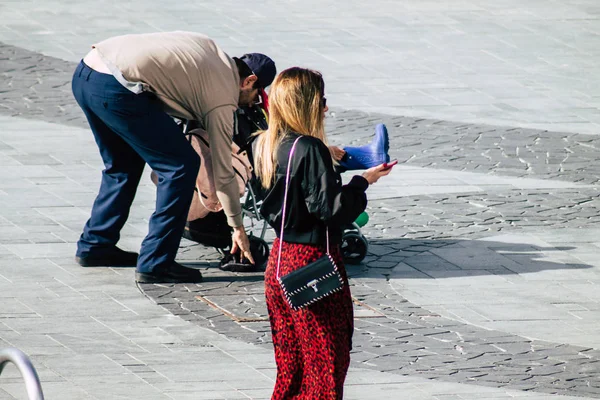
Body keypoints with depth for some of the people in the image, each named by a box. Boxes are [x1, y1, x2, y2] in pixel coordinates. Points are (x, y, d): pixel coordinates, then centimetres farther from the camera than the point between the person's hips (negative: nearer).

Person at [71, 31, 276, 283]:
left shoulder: (209, 47, 24)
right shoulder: (222, 98, 4)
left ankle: (94, 246, 35)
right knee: (182, 165, 0)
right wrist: (237, 228, 20)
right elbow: (223, 172, 9)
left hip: (83, 74, 9)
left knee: (123, 164, 28)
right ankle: (155, 264, 1)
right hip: (116, 89, -9)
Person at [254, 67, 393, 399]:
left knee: (292, 359, 15)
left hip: (280, 258, 8)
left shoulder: (267, 147, 5)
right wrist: (363, 181, -10)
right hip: (313, 260, -8)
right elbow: (331, 209, -23)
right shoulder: (310, 149, -19)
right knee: (328, 356, -1)